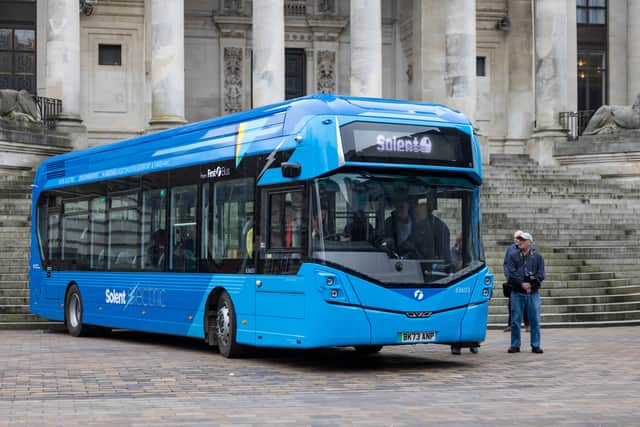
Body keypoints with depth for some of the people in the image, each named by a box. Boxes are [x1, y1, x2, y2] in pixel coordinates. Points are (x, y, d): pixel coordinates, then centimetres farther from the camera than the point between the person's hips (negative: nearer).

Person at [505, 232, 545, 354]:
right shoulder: (513, 256, 5)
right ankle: (515, 345, 10)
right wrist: (522, 284, -16)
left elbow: (540, 275, 0)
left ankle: (536, 345, 9)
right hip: (517, 293, 0)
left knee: (535, 320, 2)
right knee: (515, 320, 2)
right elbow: (511, 273, -5)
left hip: (533, 293, 0)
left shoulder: (538, 257, 7)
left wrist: (530, 284, -12)